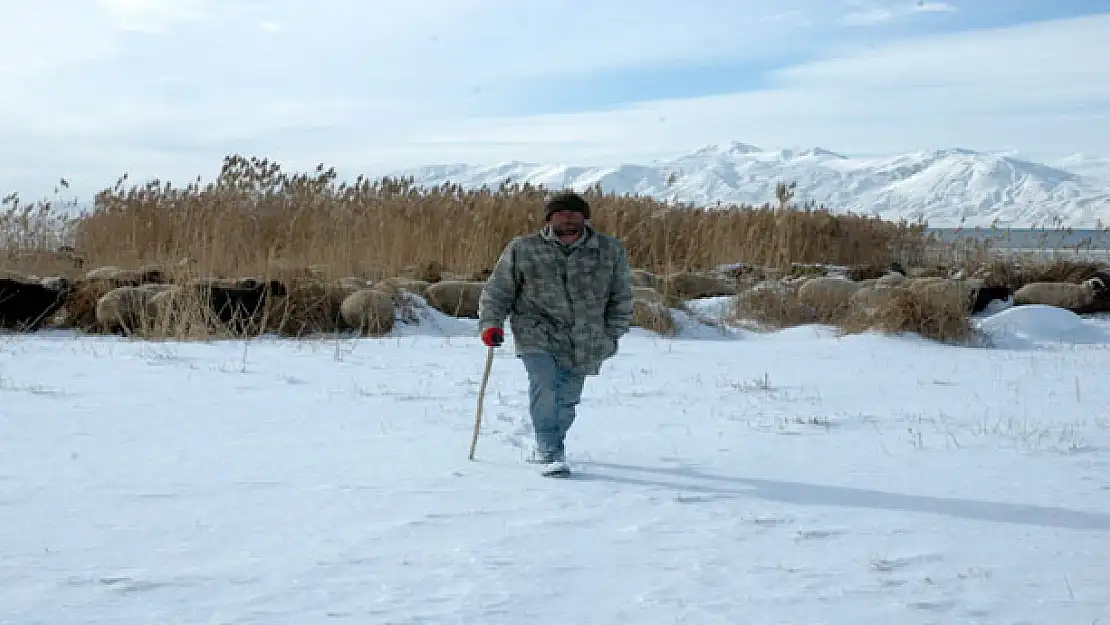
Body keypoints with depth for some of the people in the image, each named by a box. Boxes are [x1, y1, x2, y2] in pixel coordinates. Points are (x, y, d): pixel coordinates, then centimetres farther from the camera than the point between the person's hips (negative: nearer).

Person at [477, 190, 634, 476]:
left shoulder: (611, 250, 4)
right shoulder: (522, 249, 1)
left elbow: (621, 297, 13)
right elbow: (497, 291, 8)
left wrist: (611, 334, 11)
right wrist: (490, 323, -4)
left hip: (585, 342, 2)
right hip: (538, 334, -2)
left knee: (567, 398, 7)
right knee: (544, 387, -21)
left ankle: (544, 447, 31)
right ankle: (551, 454, -13)